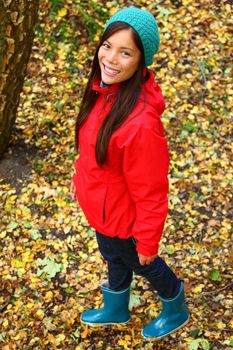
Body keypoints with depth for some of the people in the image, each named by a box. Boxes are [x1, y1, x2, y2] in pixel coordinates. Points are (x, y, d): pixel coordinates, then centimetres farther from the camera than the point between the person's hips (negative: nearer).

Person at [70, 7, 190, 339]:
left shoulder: (140, 123, -40)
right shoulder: (105, 87, -16)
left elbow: (150, 192, -28)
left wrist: (147, 243, -15)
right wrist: (80, 175, 17)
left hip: (120, 216, -7)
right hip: (100, 203, 7)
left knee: (143, 263, 23)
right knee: (114, 258, 32)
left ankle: (176, 311, 55)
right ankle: (116, 310, 62)